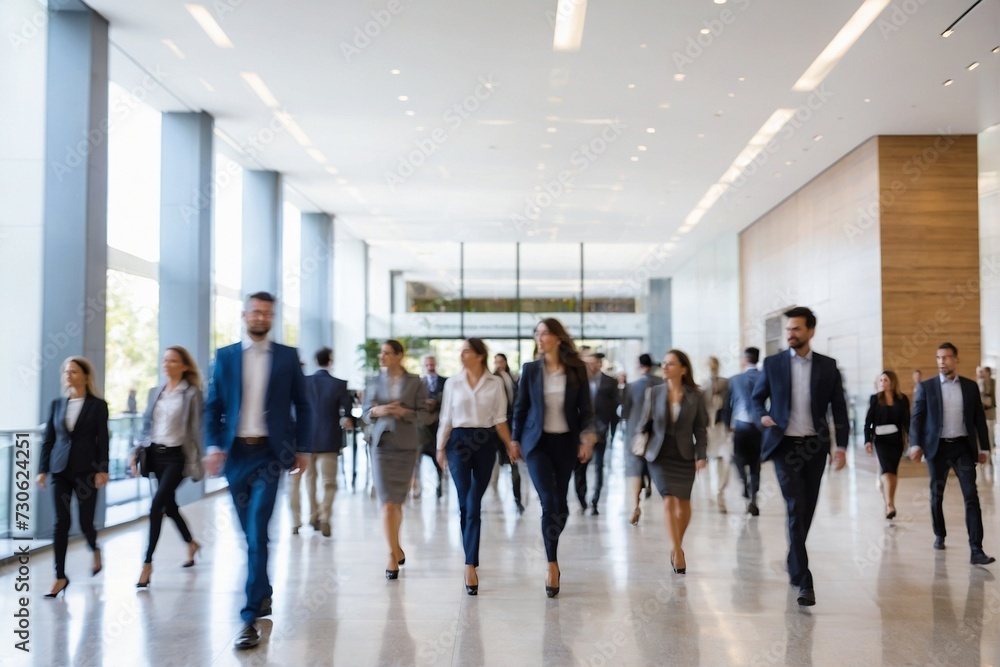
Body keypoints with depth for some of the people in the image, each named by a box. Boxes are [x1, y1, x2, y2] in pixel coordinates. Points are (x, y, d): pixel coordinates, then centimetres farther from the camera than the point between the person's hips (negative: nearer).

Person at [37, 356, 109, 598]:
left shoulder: (97, 405, -1)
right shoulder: (57, 404, 8)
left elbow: (102, 440, -4)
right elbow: (48, 439, 9)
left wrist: (102, 470, -10)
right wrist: (42, 470, 4)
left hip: (86, 470, -3)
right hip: (61, 469, 3)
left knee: (85, 522, 1)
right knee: (61, 522, -1)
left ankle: (95, 550, 34)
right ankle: (60, 577, 5)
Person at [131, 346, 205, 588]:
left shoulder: (192, 393, -6)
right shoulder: (155, 392, 11)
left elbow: (197, 429, -8)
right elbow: (147, 425, 15)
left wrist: (194, 463, -11)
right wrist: (137, 454, 8)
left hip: (176, 456, -6)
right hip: (155, 453, 6)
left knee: (157, 505, -15)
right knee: (169, 504, 16)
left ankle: (147, 562, -8)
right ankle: (191, 543, 39)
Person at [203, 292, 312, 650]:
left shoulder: (287, 356, 3)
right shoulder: (225, 356, 7)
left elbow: (302, 406, 7)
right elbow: (213, 406, 6)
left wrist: (301, 449, 4)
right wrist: (213, 446, -7)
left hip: (269, 452, -3)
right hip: (235, 453, 3)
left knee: (257, 532, -12)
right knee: (251, 533, 12)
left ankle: (250, 616, -9)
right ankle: (263, 595, 31)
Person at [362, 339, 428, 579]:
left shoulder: (415, 383, 1)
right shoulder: (374, 382, 7)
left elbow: (423, 414, -1)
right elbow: (364, 412, 8)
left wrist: (403, 412, -18)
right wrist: (377, 411, -14)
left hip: (406, 445, -1)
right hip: (382, 444, 1)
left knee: (397, 500, 9)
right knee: (388, 502, -8)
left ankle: (394, 549, 27)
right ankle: (394, 552, -5)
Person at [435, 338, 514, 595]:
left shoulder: (495, 383, 3)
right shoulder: (452, 382, 6)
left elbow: (499, 419, 3)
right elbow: (446, 419, 8)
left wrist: (510, 446, -4)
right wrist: (440, 448, 6)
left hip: (485, 443, 0)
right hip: (459, 442, 0)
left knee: (473, 505, 0)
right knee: (466, 505, -4)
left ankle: (470, 564, 5)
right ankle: (471, 563, 7)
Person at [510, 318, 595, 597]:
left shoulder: (576, 370, -1)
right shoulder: (530, 370, -1)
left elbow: (586, 409, 2)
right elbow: (521, 407, 6)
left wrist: (587, 437, -9)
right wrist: (515, 440, 6)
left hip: (565, 442, 1)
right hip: (537, 441, -1)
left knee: (560, 503, 8)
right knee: (549, 501, -12)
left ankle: (551, 549, 31)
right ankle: (552, 565, -5)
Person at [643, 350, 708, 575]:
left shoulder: (695, 396, -3)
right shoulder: (655, 392, -1)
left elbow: (701, 428, -1)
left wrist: (702, 455, -8)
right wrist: (641, 447, -1)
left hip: (684, 455, 0)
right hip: (660, 455, 0)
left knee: (683, 502, 7)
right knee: (669, 500, -11)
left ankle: (677, 546, 27)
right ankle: (677, 550, -7)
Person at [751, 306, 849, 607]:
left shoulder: (827, 366, 3)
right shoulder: (773, 363, 1)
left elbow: (839, 407, 5)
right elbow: (757, 398, 12)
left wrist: (841, 445, -2)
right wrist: (762, 416, -10)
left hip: (814, 446, 2)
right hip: (785, 446, -2)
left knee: (806, 511, 11)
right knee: (796, 510, -11)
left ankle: (795, 563, 33)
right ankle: (804, 581, -11)